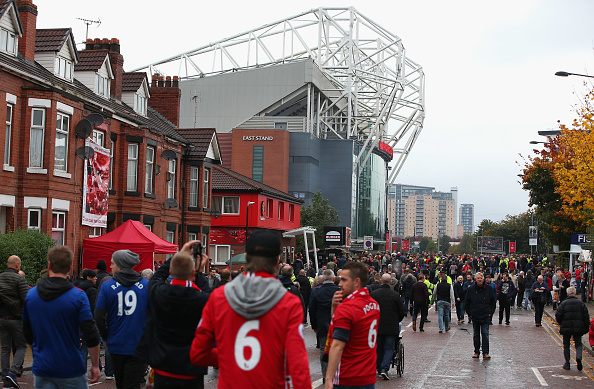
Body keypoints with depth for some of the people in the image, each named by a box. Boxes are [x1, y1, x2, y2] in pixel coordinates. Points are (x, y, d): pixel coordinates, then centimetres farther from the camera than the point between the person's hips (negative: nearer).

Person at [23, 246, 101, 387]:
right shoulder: (78, 296, -10)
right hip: (71, 370, -3)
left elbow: (27, 334, 13)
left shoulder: (30, 294, 2)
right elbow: (91, 335, -12)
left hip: (41, 370, 3)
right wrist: (95, 365, -2)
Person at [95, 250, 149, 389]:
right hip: (138, 345, -1)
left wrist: (106, 337, 9)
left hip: (116, 345, 1)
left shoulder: (107, 286, -4)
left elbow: (99, 316, -5)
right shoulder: (146, 285, -3)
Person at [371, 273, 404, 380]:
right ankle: (384, 369, -12)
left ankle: (379, 369, 21)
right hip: (392, 327, -1)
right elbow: (401, 312, 1)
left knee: (379, 348, 14)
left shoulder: (374, 294, -5)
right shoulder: (395, 295, -5)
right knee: (389, 348, 3)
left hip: (377, 327, 1)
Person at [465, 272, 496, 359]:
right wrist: (469, 313, 2)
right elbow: (466, 303, 8)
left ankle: (485, 353, -5)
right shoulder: (471, 290, 2)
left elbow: (493, 302, 10)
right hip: (475, 316, 1)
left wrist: (490, 312, 2)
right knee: (476, 335, 8)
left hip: (486, 316, -1)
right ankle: (476, 352, 16)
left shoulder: (488, 289, 2)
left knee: (485, 334, -6)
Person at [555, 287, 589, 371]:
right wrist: (586, 328, 9)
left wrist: (561, 323, 12)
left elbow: (558, 315, -7)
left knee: (566, 345, 12)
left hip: (566, 329, -1)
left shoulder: (563, 303, -4)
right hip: (578, 328, 1)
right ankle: (579, 357, -18)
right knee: (578, 344, 11)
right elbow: (586, 317, 2)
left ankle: (567, 363, 10)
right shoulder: (581, 303, 2)